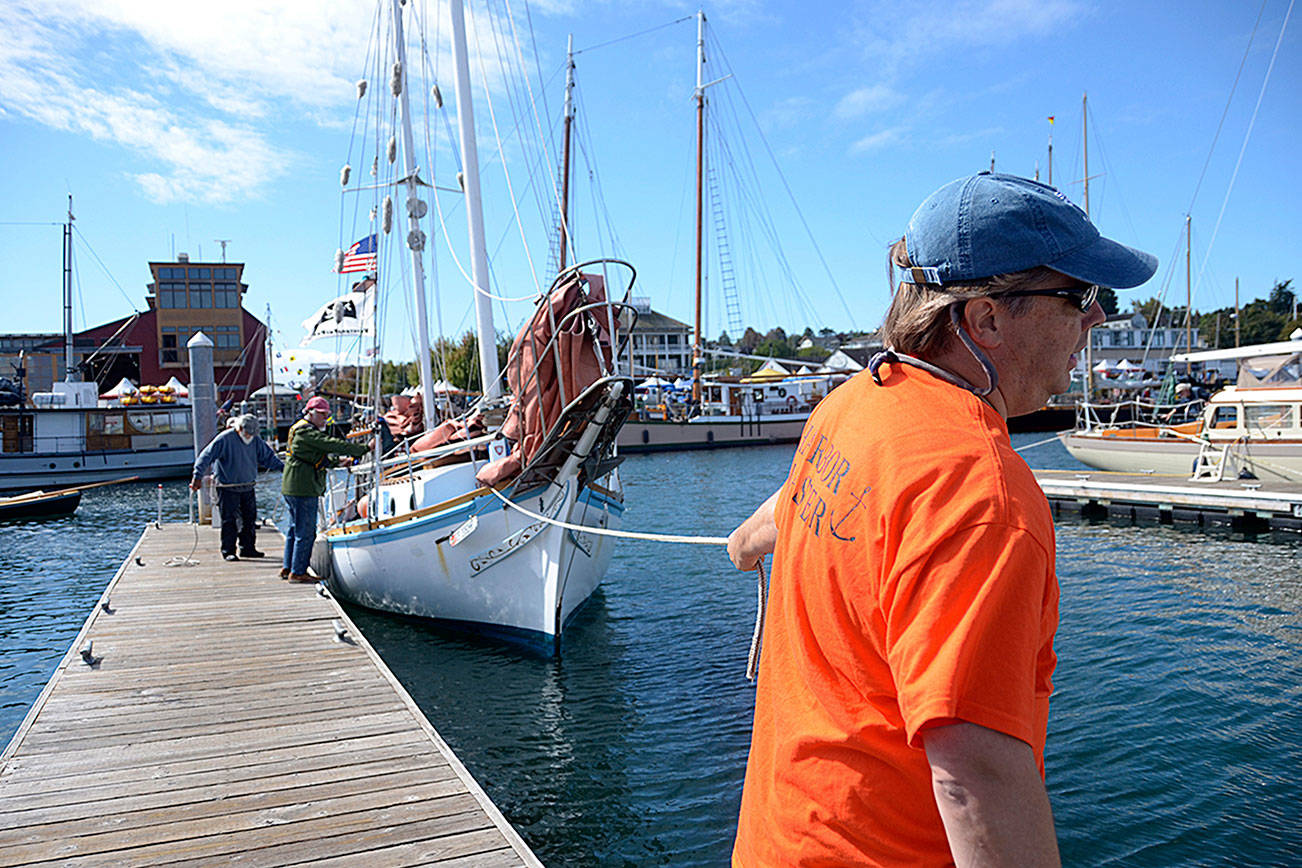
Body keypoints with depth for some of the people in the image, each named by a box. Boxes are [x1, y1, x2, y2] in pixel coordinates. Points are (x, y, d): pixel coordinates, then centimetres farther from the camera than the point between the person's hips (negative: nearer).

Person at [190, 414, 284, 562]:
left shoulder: (256, 440, 5)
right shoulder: (224, 439, -13)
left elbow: (268, 457, 16)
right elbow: (206, 456, -14)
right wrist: (198, 476, -21)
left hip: (248, 487, 6)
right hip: (228, 488, -6)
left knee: (250, 518, 8)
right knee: (229, 520, -3)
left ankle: (247, 548, 19)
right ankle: (228, 551, 6)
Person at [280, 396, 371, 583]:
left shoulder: (301, 429, 22)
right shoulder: (306, 431, -13)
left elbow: (322, 458, 23)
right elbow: (332, 444, -22)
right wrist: (364, 448, -23)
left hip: (293, 488, 11)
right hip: (303, 489, -11)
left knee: (296, 528, 17)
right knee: (306, 532, -6)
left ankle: (287, 568, 25)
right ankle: (297, 572, 0)